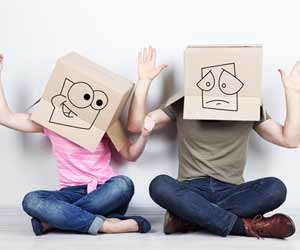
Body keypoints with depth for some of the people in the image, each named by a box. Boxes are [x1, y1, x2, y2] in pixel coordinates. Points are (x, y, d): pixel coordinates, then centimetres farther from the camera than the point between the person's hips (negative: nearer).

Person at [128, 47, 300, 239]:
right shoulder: (182, 104, 6)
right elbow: (135, 126, -1)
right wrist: (145, 81, -9)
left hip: (231, 192, 1)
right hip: (191, 190, -1)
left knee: (276, 188, -28)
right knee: (159, 185, -33)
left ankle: (188, 217, -28)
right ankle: (245, 225, -29)